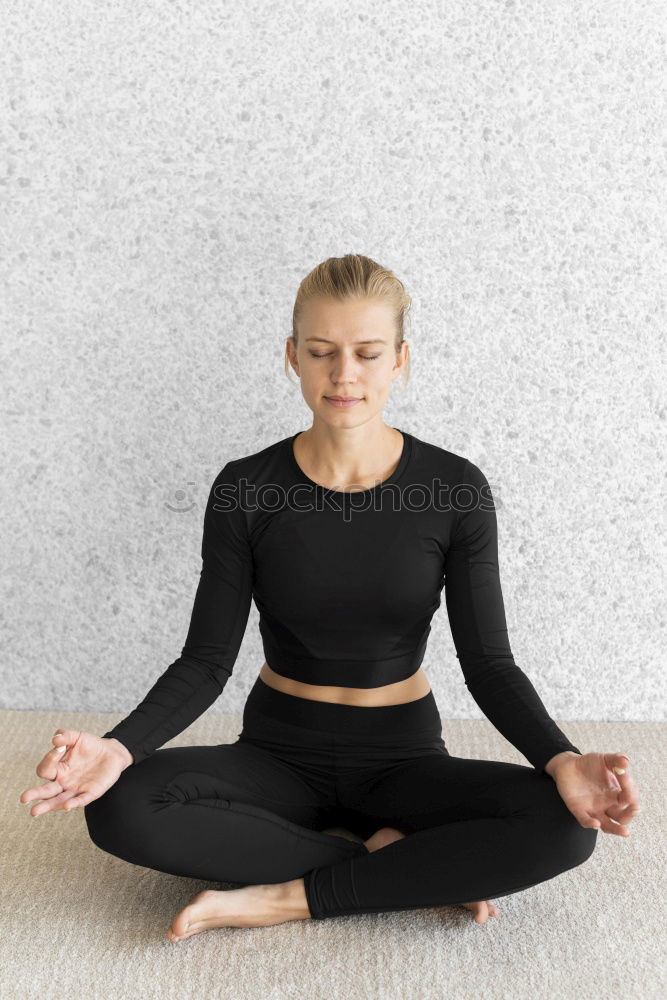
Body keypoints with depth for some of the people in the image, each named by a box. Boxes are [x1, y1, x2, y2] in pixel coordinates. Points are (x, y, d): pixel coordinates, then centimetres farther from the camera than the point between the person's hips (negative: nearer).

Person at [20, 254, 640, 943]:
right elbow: (206, 661, -7)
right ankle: (408, 867, -16)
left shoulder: (455, 489, -9)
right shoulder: (244, 490, -8)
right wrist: (118, 747, -25)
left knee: (564, 825, -27)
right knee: (120, 808, -28)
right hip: (280, 755, 1)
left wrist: (561, 760, -26)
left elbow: (488, 664, -7)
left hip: (403, 758, 0)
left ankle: (291, 897, -18)